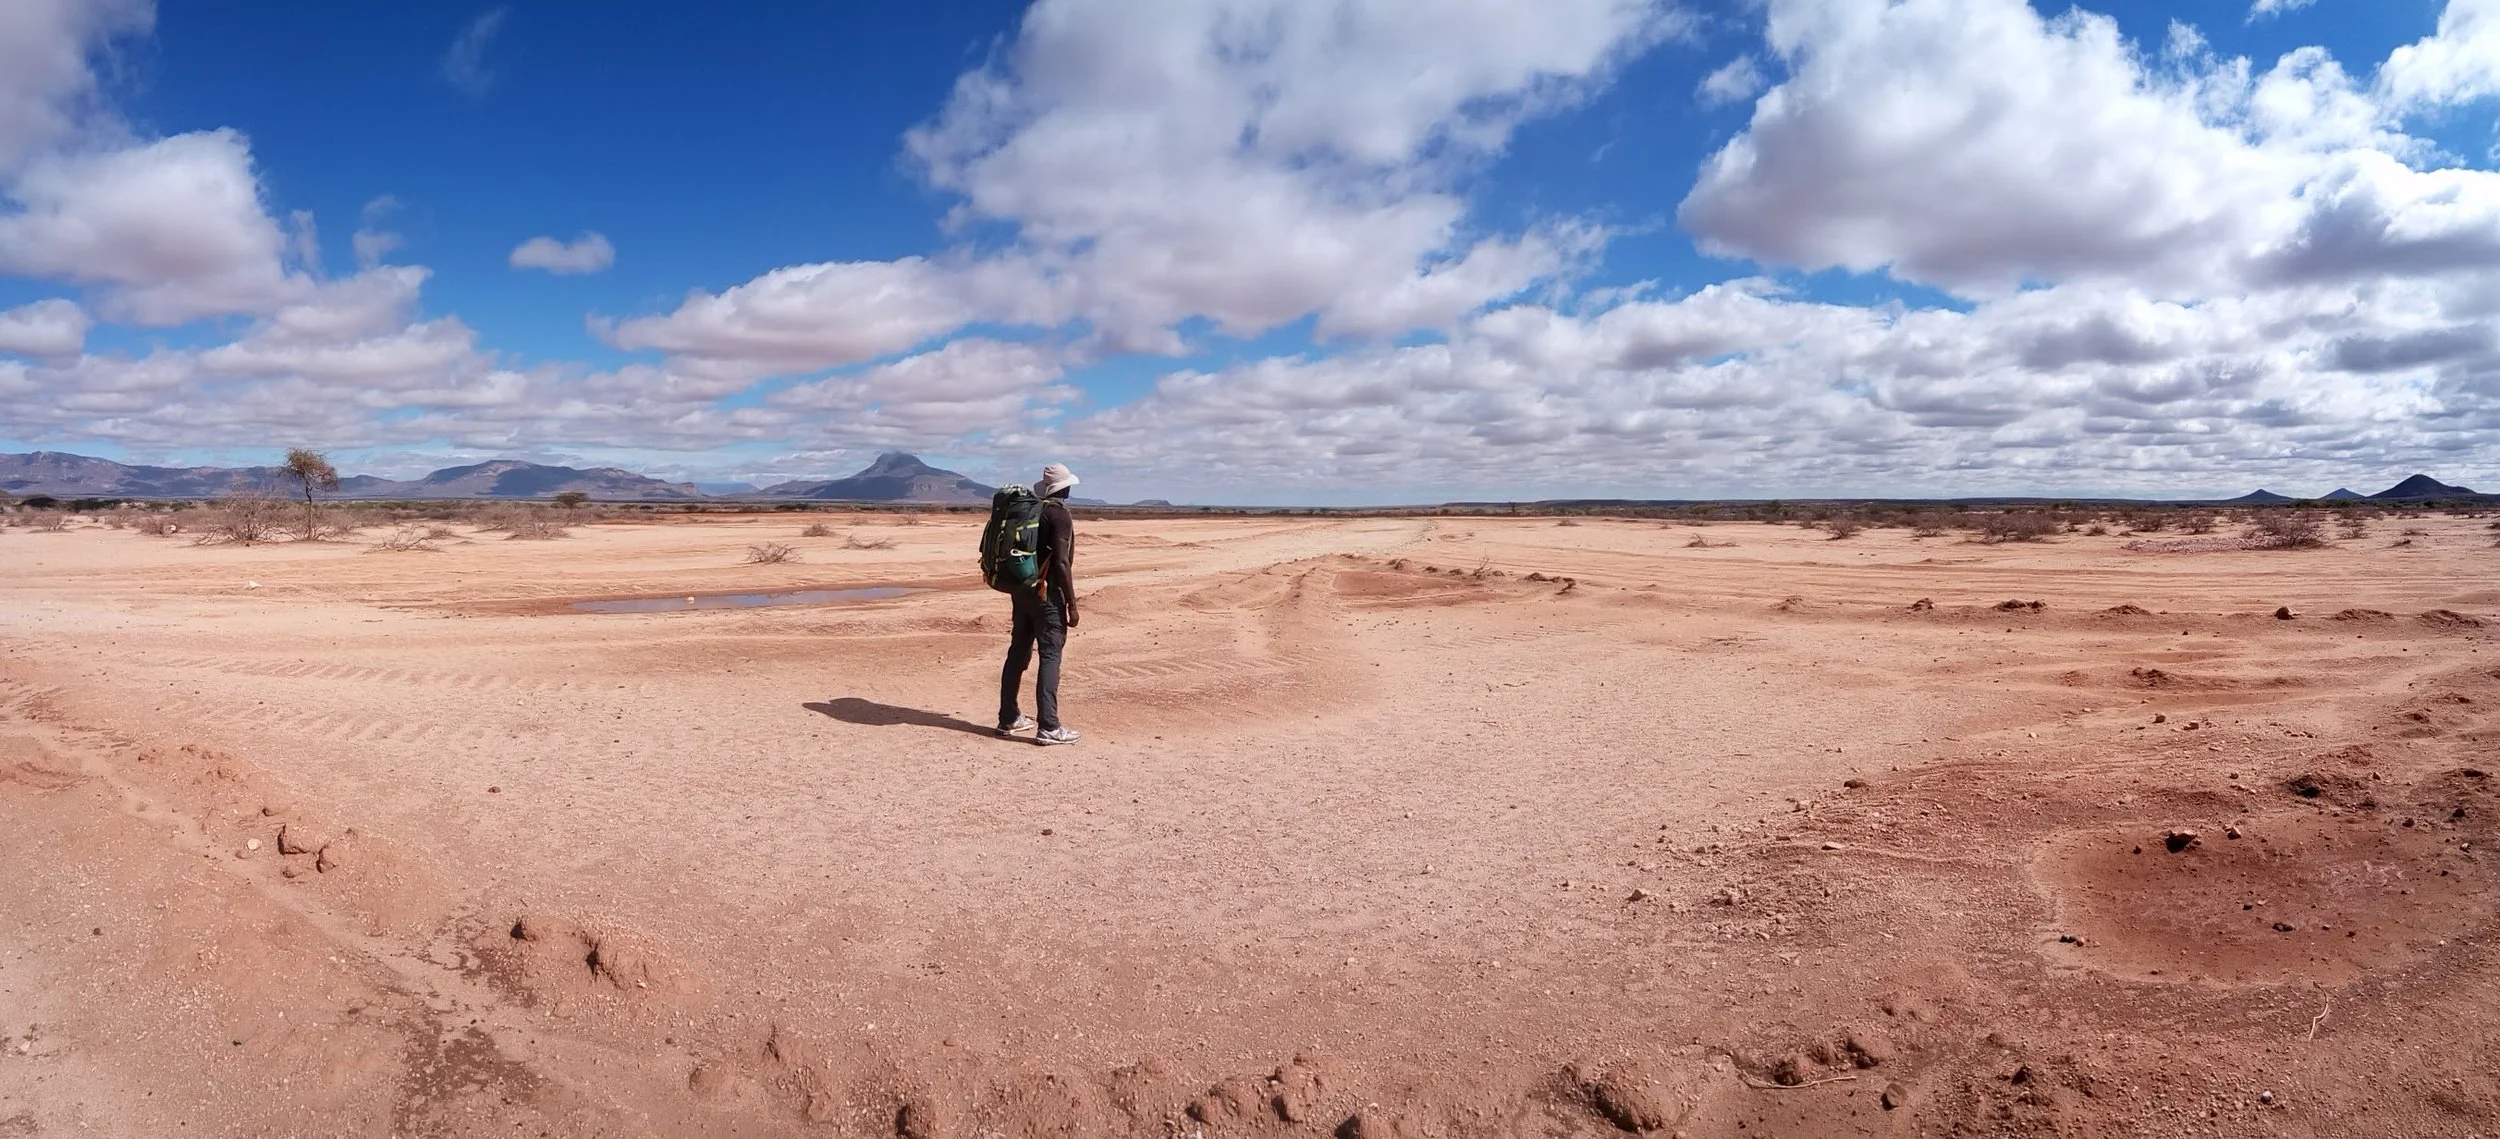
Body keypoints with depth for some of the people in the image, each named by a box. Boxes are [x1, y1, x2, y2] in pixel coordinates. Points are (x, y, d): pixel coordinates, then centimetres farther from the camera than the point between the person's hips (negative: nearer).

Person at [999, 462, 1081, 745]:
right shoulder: (1060, 515, -13)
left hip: (1022, 590, 8)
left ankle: (1008, 718, 20)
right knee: (1050, 656, -7)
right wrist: (1072, 604, -15)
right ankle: (1048, 727, -9)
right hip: (1047, 593, -8)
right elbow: (1061, 563, -19)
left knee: (1018, 652, 13)